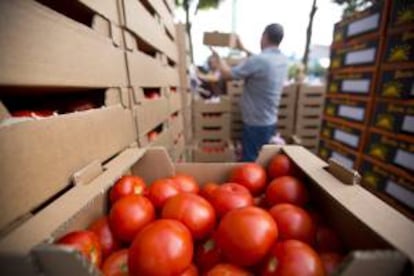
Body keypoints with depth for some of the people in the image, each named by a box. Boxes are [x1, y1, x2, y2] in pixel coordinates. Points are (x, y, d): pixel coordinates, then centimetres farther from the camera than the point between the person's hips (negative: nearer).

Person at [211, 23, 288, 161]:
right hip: (270, 121, 8)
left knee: (250, 162, 7)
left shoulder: (258, 60, -23)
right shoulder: (283, 59, 3)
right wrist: (244, 49, 29)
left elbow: (227, 74, -16)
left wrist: (218, 56, 2)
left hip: (256, 123, -8)